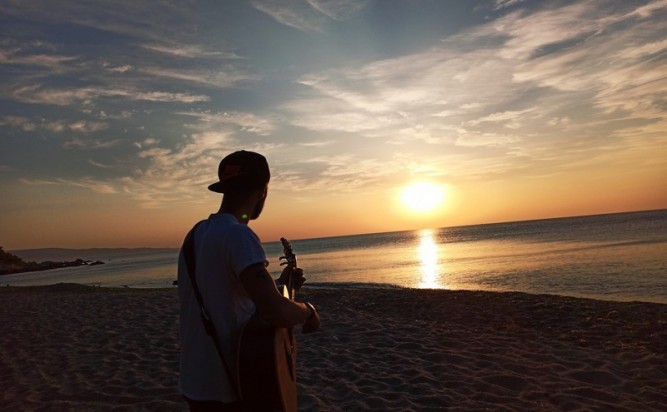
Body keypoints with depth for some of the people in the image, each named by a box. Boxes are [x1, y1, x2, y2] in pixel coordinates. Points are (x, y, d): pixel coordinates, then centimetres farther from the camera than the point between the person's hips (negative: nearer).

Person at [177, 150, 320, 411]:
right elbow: (275, 313, -33)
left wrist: (279, 285, 13)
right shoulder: (238, 235, -22)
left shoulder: (196, 234, 5)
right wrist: (307, 310, -13)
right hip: (228, 389, -8)